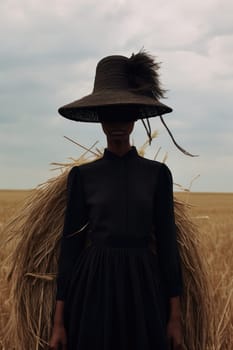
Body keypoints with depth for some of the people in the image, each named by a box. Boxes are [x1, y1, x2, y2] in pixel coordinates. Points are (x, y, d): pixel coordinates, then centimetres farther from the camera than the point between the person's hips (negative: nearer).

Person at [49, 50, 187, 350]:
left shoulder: (157, 173, 3)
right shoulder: (82, 175, 1)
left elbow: (167, 241, 2)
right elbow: (70, 244, 1)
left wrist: (175, 316, -1)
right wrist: (59, 320, -3)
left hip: (143, 287, 1)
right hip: (94, 287, 0)